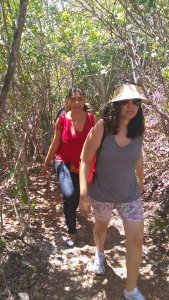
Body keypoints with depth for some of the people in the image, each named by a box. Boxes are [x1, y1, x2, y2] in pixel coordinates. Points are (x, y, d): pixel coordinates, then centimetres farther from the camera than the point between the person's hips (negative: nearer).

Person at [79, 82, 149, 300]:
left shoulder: (137, 129, -10)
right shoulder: (101, 127, -22)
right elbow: (85, 161, -18)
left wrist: (140, 179, 19)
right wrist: (84, 195, -21)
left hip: (130, 194, 2)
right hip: (101, 193, -2)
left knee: (136, 240, 1)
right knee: (101, 227, 24)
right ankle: (100, 254, 58)